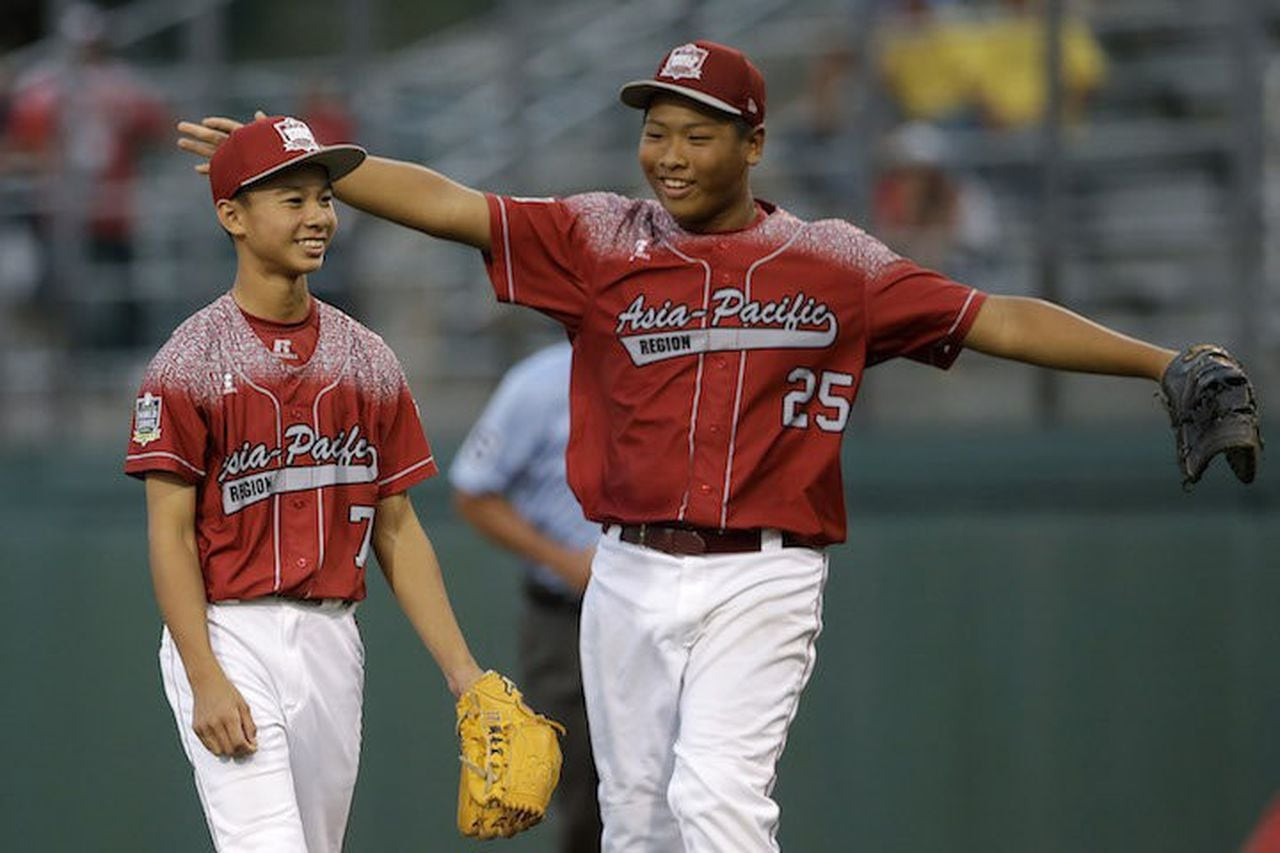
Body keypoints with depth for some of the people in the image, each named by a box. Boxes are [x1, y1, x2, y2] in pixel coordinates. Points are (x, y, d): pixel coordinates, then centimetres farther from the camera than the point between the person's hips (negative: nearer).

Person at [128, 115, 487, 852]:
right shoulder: (192, 361, -5)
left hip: (333, 644, 6)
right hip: (230, 637, -6)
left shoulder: (367, 361, 10)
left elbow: (397, 530, 12)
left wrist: (461, 671, 4)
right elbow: (170, 533, -8)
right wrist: (206, 679, -18)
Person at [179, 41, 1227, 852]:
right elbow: (443, 204, -1)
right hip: (629, 578, 3)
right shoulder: (600, 240, 4)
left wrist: (1163, 362, -9)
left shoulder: (833, 263, 1)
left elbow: (995, 320, -2)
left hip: (760, 580, -3)